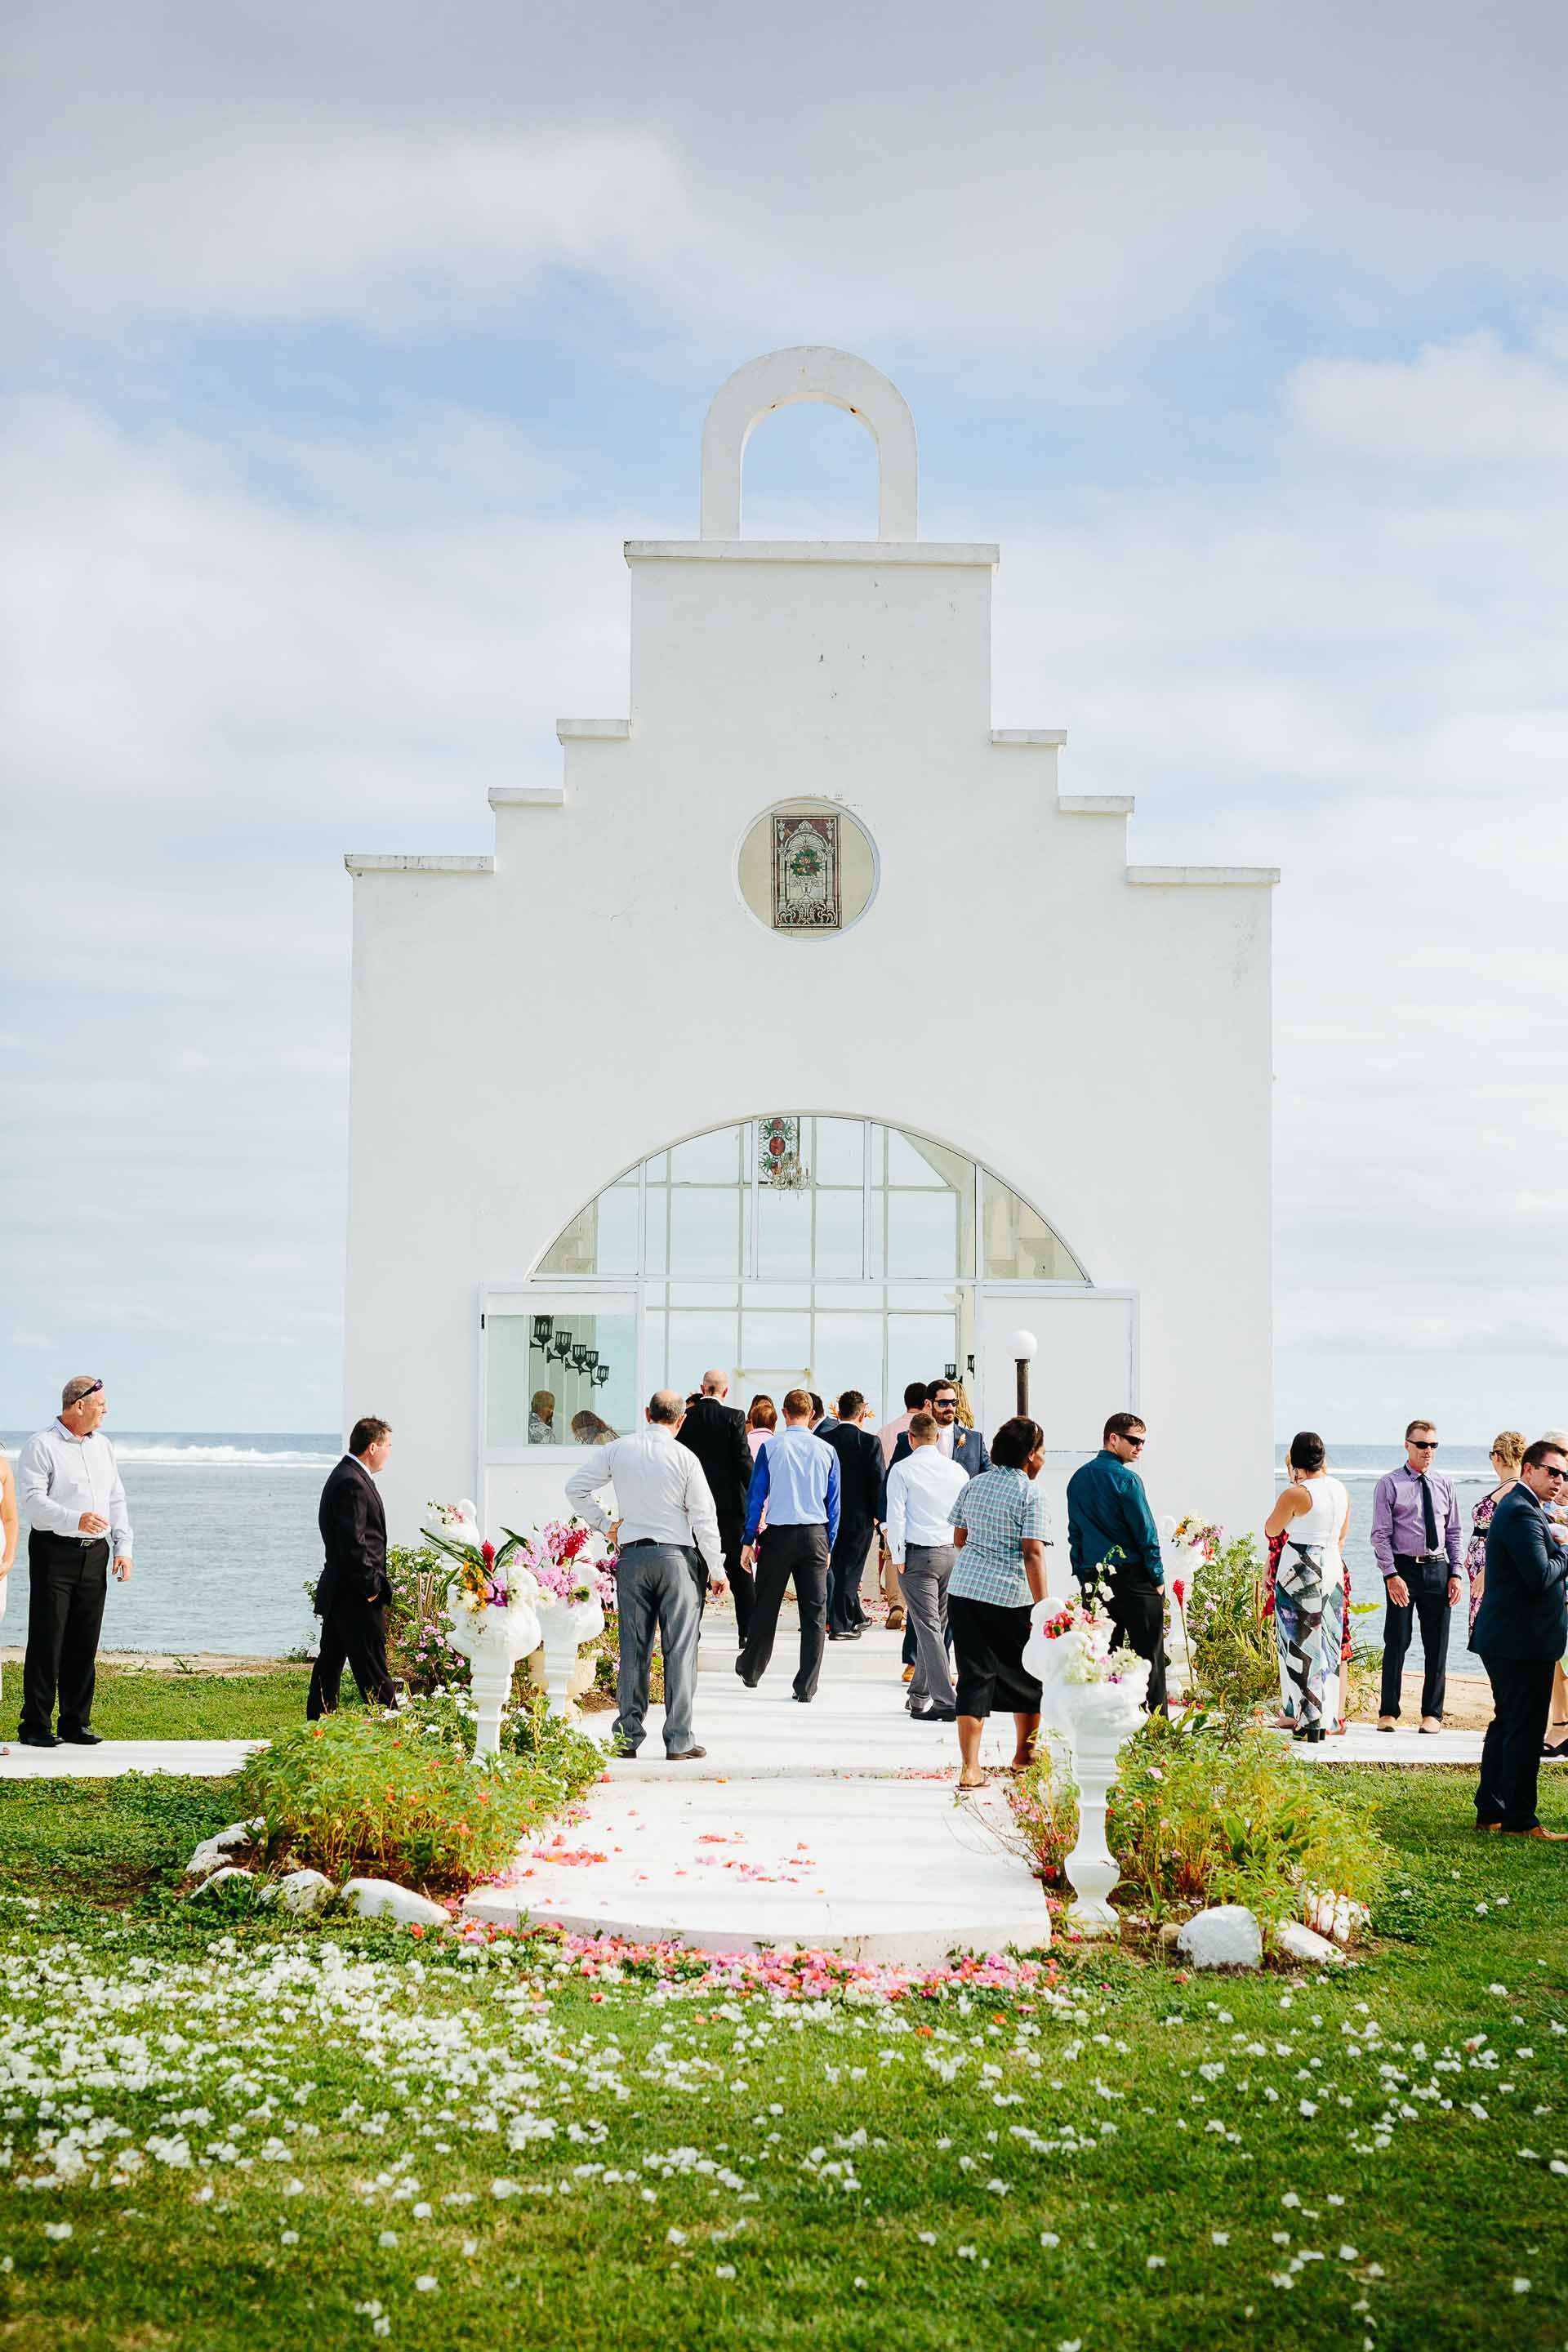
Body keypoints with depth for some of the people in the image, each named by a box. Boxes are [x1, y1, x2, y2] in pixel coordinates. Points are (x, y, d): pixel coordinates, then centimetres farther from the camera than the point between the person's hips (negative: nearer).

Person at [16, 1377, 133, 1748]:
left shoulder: (103, 1446, 15)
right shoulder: (41, 1446, -6)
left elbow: (116, 1500, 18)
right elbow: (32, 1498, -17)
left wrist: (123, 1547, 8)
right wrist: (75, 1520, -30)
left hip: (95, 1554, 6)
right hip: (55, 1551, -6)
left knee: (84, 1644, 8)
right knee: (46, 1641, -4)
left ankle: (76, 1723, 15)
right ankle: (35, 1725, 2)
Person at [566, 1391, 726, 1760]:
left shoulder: (618, 1449, 3)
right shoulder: (684, 1457, -5)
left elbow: (575, 1487, 5)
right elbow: (704, 1517, -3)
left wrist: (603, 1524, 13)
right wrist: (716, 1569, 4)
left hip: (631, 1553, 3)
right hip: (676, 1555, -3)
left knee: (633, 1647, 8)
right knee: (679, 1647, 1)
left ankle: (628, 1736, 9)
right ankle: (679, 1740, 0)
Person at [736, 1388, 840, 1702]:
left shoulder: (772, 1446, -3)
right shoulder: (826, 1451, 3)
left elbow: (756, 1496, -2)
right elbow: (833, 1503, 8)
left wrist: (749, 1541, 5)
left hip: (779, 1534, -1)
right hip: (815, 1535, 1)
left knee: (766, 1607, 13)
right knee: (814, 1612, 3)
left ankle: (751, 1671, 29)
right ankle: (806, 1687, 1)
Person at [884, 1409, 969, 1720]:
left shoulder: (902, 1469, -5)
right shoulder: (957, 1470, 6)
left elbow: (896, 1517, -8)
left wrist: (898, 1559, -3)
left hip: (918, 1554, -4)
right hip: (953, 1554, 4)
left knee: (928, 1627, -5)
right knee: (936, 1626, 14)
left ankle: (946, 1701, -13)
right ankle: (919, 1695, 25)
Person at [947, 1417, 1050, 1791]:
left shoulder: (972, 1485, 10)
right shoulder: (1031, 1494, -8)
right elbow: (1033, 1553, -15)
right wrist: (1043, 1607, -13)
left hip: (964, 1588, 5)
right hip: (1010, 1595, -5)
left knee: (975, 1675, 5)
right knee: (1027, 1672, 16)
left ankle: (969, 1768, -3)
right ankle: (1024, 1756, 31)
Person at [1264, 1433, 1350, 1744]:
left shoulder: (1295, 1494, -16)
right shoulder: (1340, 1490, 5)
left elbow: (1271, 1530, -2)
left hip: (1300, 1572, -7)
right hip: (1332, 1567, 7)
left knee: (1302, 1642, 0)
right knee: (1326, 1643, 12)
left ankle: (1308, 1721, 0)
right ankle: (1324, 1721, 16)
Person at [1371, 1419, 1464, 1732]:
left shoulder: (1443, 1484, 10)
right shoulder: (1389, 1484, -2)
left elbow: (1454, 1532, 13)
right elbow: (1381, 1534, -5)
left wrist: (1457, 1573, 3)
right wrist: (1391, 1575, -14)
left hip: (1437, 1569, 4)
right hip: (1403, 1568, -4)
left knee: (1437, 1644, 6)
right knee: (1397, 1642, 0)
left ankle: (1432, 1713, 16)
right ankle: (1388, 1712, 9)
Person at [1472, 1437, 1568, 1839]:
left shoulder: (1520, 1508, 17)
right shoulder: (1523, 1514, -18)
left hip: (1505, 1638, 11)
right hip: (1524, 1640, -11)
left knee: (1507, 1723, 17)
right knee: (1525, 1730, -5)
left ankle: (1490, 1811, 24)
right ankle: (1520, 1820, 1)